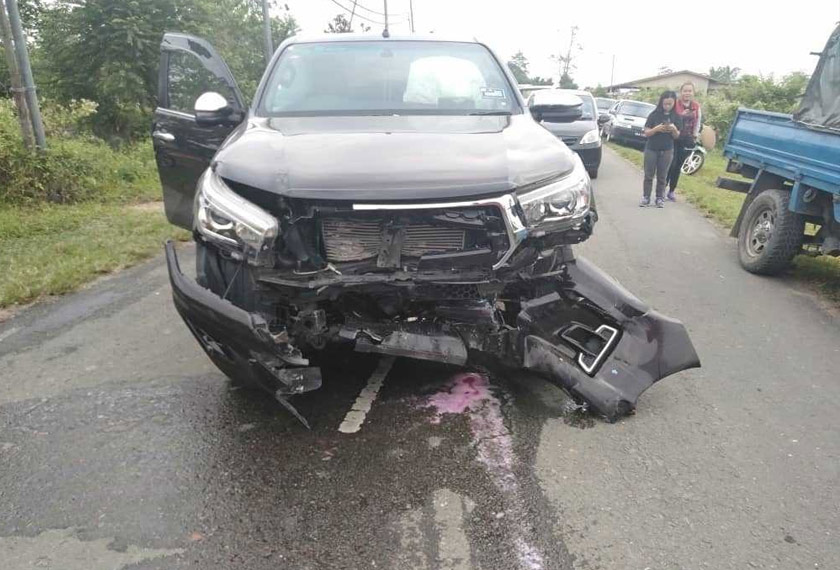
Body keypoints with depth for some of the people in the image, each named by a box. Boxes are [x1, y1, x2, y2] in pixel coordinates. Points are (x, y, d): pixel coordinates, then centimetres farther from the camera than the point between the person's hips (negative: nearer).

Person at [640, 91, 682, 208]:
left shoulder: (676, 117, 2)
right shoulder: (654, 115, -3)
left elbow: (676, 136, 3)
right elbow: (646, 133, -5)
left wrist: (674, 130, -18)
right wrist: (657, 129, -23)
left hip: (667, 150, 1)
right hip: (651, 149, -1)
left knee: (662, 176, 5)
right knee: (648, 175, 0)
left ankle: (660, 198, 10)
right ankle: (646, 197, 5)